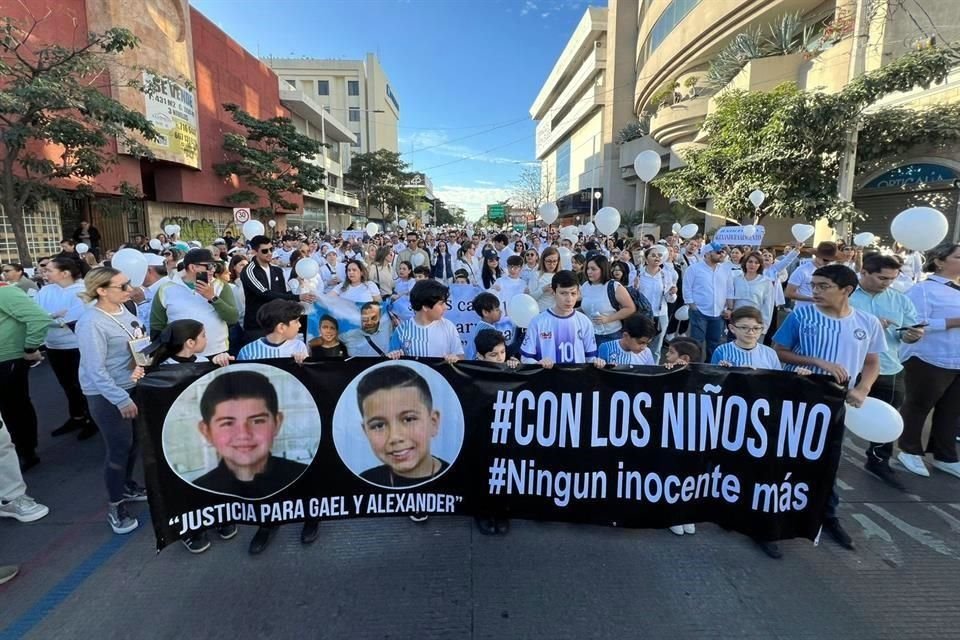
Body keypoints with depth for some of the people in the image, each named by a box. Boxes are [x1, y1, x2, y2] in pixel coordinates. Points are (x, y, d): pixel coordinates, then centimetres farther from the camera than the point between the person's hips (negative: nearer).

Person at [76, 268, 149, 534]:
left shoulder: (123, 310, 1)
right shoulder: (91, 323, -22)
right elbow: (96, 370, -22)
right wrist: (122, 400, -22)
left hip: (133, 386, 7)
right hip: (107, 395, -7)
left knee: (134, 441, 17)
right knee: (119, 447, 1)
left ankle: (126, 486, 39)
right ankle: (115, 506, 19)